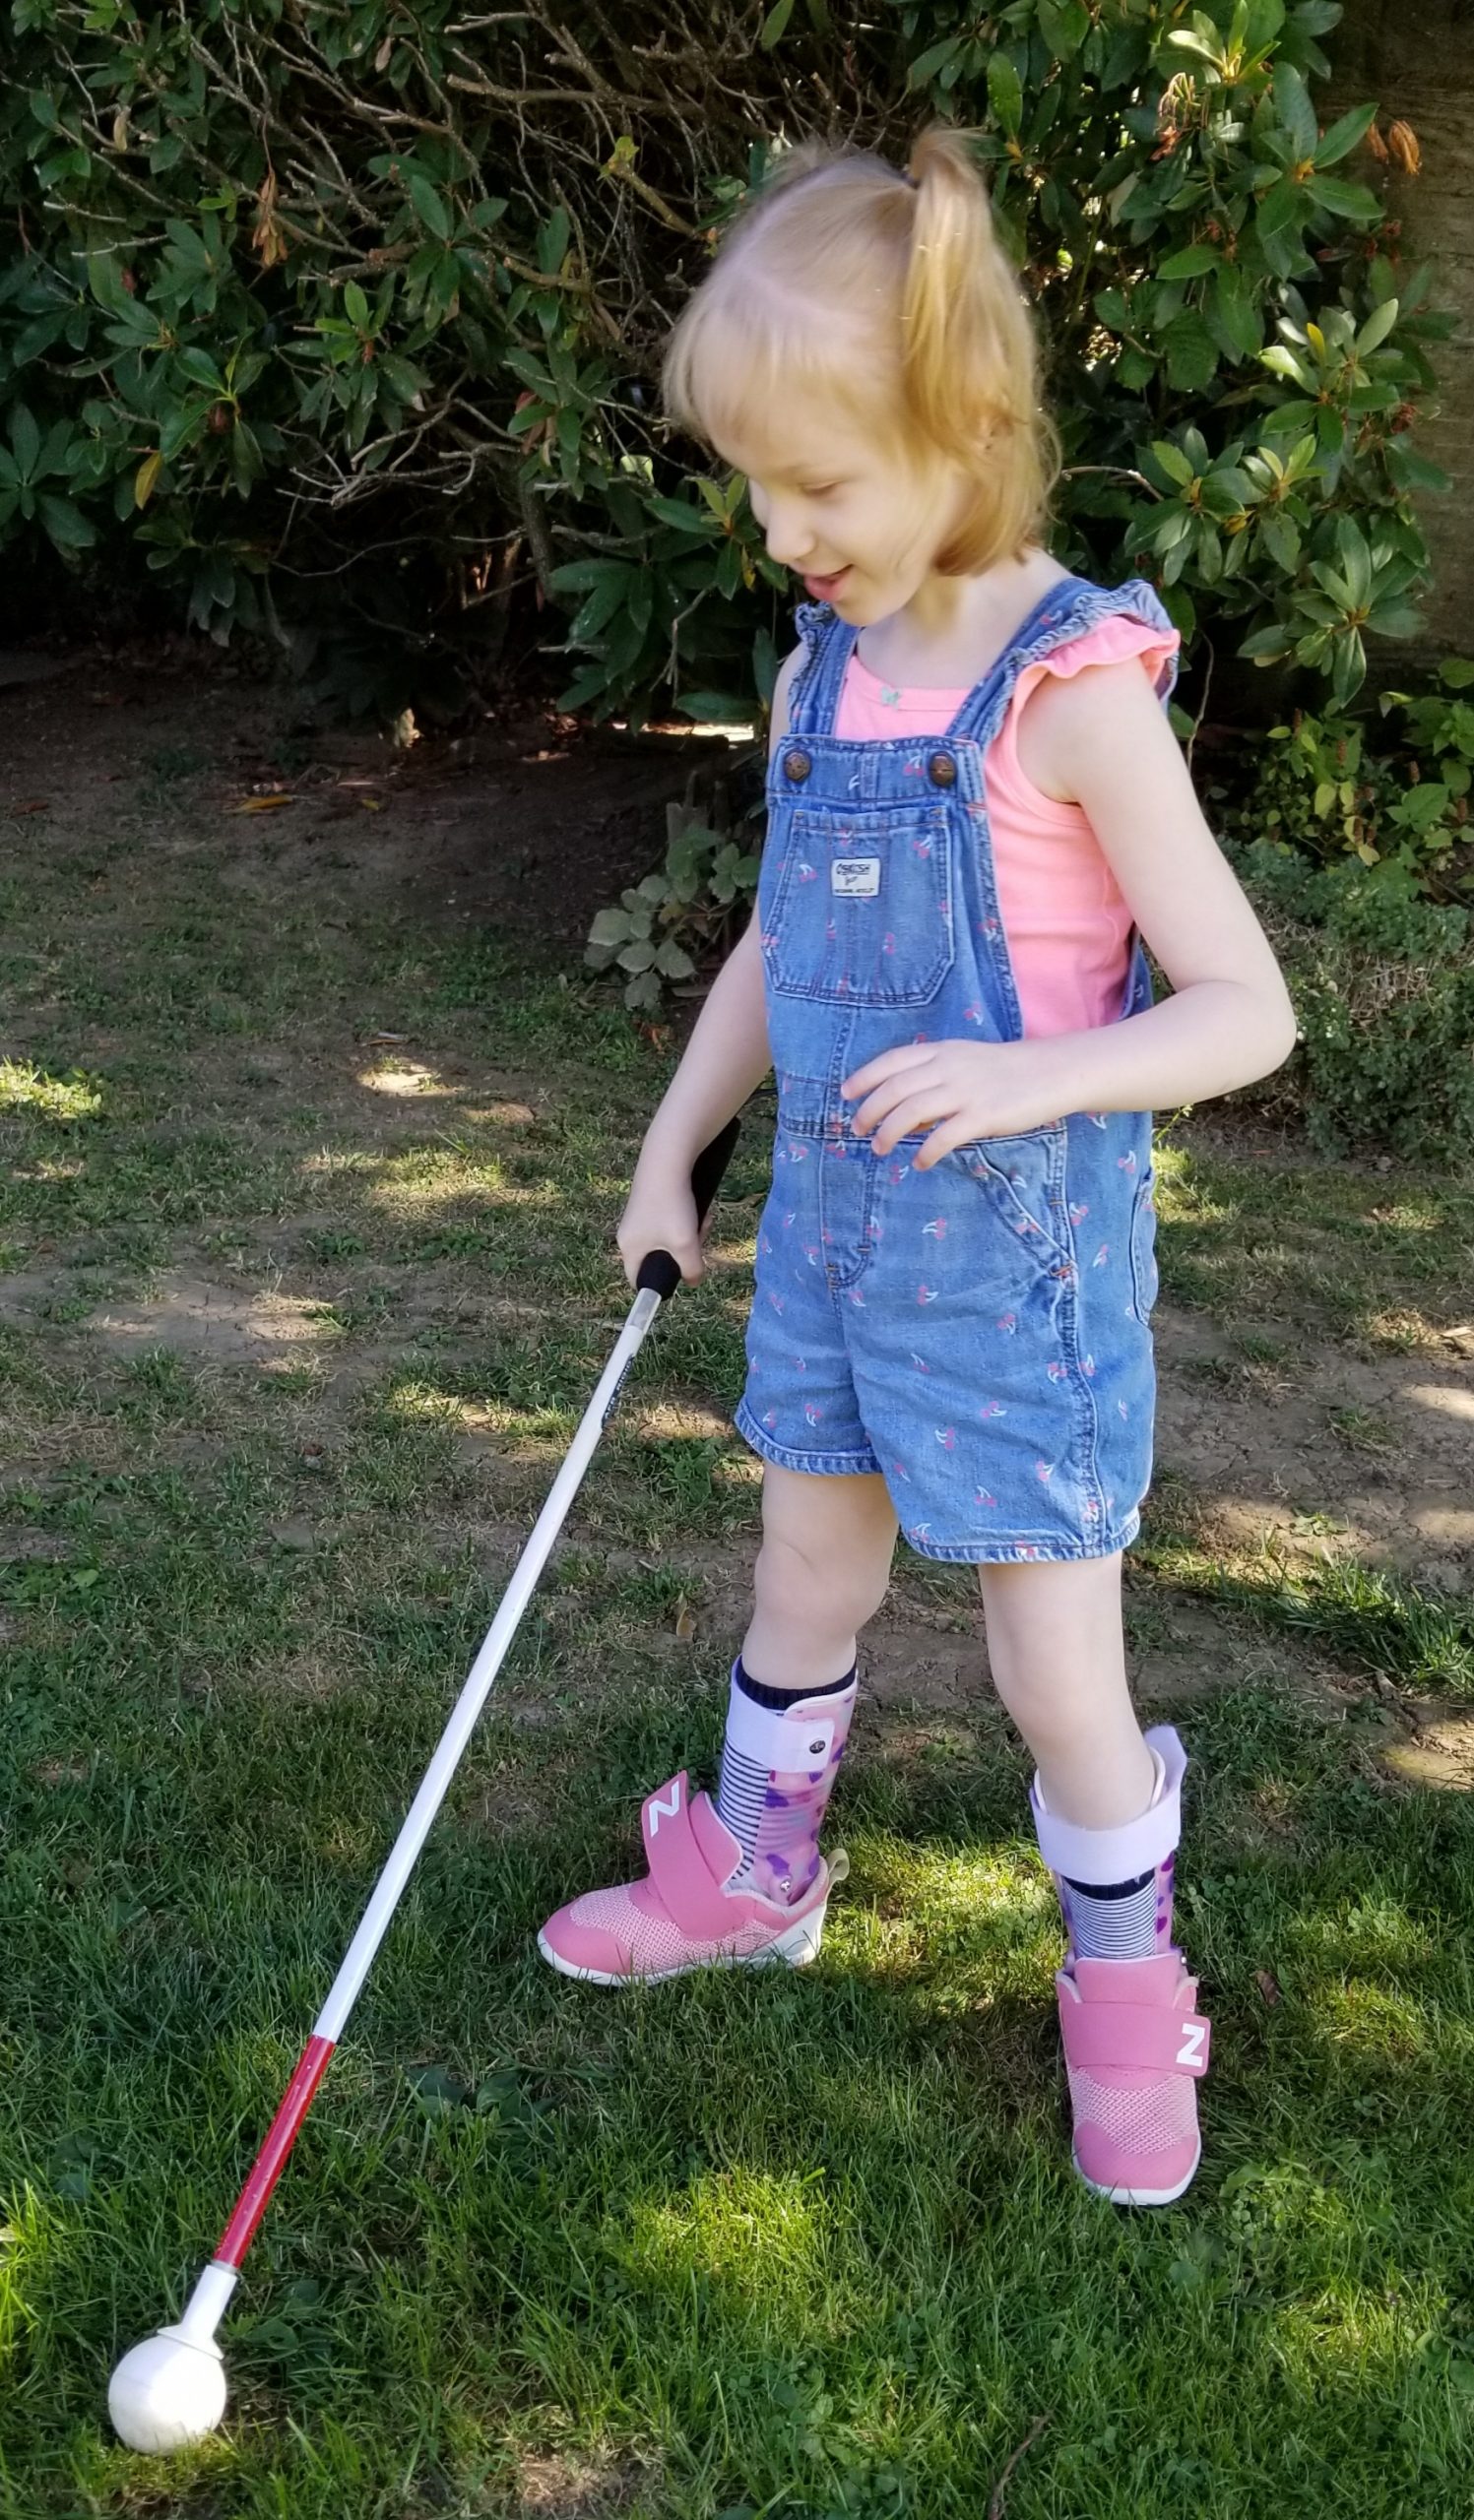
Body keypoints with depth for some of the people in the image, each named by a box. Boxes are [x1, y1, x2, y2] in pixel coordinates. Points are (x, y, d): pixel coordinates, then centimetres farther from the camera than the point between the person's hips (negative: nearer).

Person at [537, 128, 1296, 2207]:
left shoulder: (1074, 694, -18)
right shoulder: (822, 678, 3)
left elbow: (1248, 1012, -18)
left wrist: (1031, 1075, -31)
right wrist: (672, 1149, 17)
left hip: (1019, 1254, -6)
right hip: (833, 1226, 6)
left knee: (1056, 1667, 5)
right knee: (807, 1579, 22)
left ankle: (1125, 1981, 30)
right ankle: (757, 1873, 45)